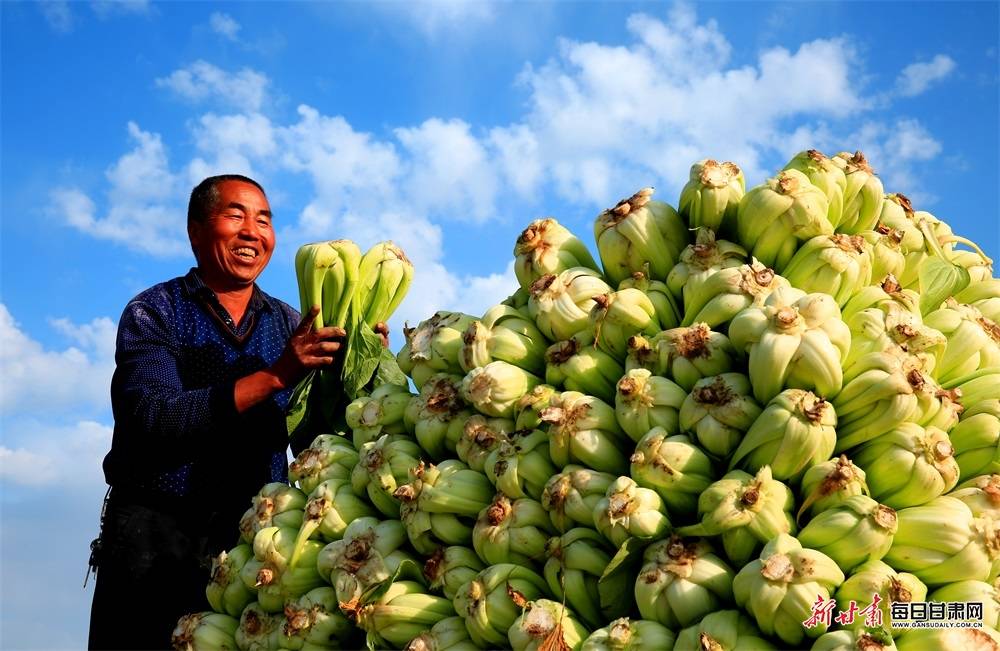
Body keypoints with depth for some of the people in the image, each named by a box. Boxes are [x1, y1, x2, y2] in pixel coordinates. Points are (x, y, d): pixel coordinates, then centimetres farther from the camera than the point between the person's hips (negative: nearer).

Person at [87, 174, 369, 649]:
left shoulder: (289, 325, 7)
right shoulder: (154, 312, -2)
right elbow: (152, 420, -19)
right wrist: (273, 376, -26)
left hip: (251, 538, 3)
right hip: (155, 532, -2)